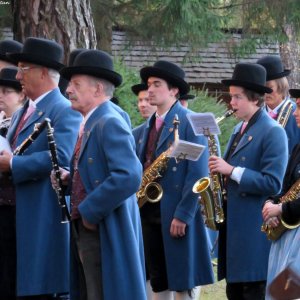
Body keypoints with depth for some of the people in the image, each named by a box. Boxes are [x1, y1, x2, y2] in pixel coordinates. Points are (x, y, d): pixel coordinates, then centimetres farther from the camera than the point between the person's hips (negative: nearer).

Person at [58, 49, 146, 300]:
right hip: (88, 232, 10)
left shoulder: (110, 122, -17)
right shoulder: (92, 122, 14)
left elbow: (129, 176, -27)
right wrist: (71, 176, 3)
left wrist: (90, 211, -20)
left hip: (106, 236, -10)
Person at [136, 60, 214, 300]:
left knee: (182, 281, -3)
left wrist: (183, 215, -19)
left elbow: (197, 174, -14)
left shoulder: (190, 122, -8)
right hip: (149, 212, 7)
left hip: (178, 215, -7)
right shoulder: (150, 125, 16)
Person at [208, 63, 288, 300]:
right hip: (232, 224, 9)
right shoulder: (240, 129, 17)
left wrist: (231, 171, -20)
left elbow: (272, 183, -19)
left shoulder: (273, 132, -11)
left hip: (254, 231, -9)